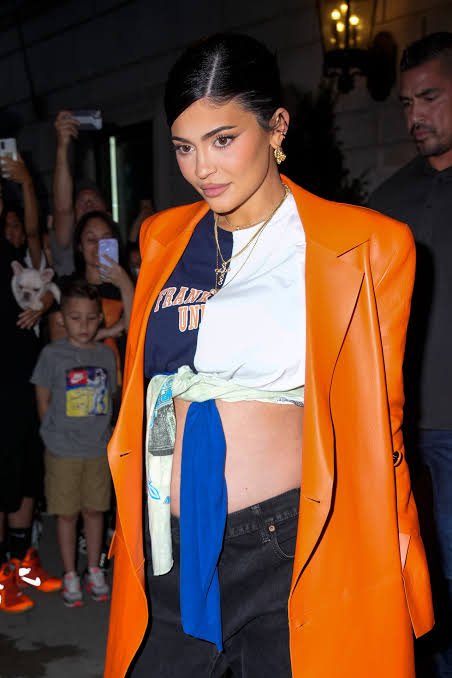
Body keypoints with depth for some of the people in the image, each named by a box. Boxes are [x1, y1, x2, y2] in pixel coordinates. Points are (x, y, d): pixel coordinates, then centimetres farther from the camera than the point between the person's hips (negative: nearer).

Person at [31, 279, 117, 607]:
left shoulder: (106, 355, 1)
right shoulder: (52, 354, -9)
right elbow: (43, 401, -2)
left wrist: (98, 430, 5)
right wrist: (58, 432, -2)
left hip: (99, 449, 3)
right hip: (63, 451, -3)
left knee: (94, 509, 13)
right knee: (67, 513, 7)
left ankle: (95, 571, 28)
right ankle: (70, 576, 21)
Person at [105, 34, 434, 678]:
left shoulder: (365, 245, -4)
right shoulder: (164, 238, 9)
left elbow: (376, 417, 1)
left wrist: (392, 564, 0)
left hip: (291, 554, -4)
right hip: (170, 556, 4)